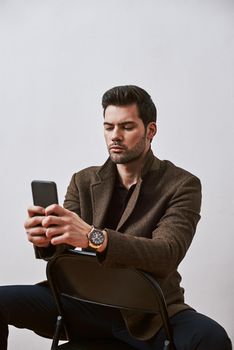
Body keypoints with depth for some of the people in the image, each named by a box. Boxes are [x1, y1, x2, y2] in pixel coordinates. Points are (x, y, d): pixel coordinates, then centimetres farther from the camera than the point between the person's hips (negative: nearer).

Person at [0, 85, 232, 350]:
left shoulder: (182, 185, -4)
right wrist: (47, 238, -28)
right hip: (87, 302, 3)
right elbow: (63, 250, -2)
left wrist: (94, 238, -36)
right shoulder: (83, 181, 8)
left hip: (149, 315, -3)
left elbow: (167, 254, -19)